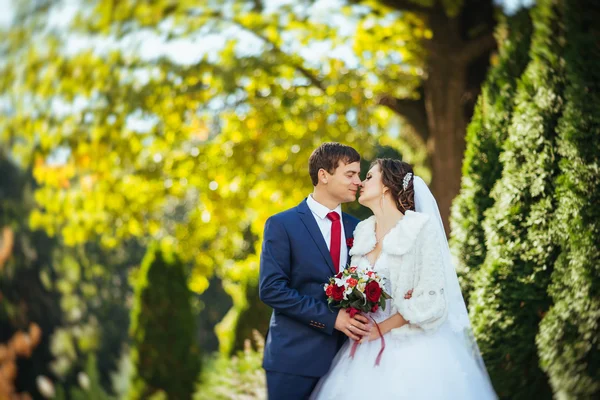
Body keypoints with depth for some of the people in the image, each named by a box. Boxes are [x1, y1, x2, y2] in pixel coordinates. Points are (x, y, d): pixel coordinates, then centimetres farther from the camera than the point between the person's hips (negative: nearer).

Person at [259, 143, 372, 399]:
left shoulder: (357, 229, 12)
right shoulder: (282, 224, -4)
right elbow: (271, 289, -12)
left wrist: (362, 321, -9)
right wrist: (331, 318, -17)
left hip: (344, 356, 4)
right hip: (295, 358, -4)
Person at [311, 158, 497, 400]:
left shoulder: (422, 227, -9)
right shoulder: (362, 231, 10)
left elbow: (432, 297, -13)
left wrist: (382, 327, -13)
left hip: (414, 349, -5)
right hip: (367, 347, 5)